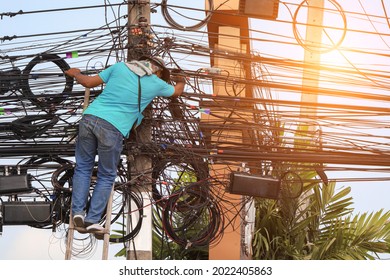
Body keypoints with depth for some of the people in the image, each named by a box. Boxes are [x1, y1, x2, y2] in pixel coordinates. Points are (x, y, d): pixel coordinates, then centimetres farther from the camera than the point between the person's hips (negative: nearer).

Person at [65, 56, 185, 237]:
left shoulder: (120, 66, 15)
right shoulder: (156, 84, 12)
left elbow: (89, 82, 19)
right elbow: (177, 91, 34)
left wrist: (75, 74, 40)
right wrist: (181, 81, 58)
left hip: (89, 118, 3)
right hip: (112, 128, -3)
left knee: (83, 167, 18)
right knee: (106, 176, 13)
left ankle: (78, 211, 10)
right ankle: (92, 220, 9)